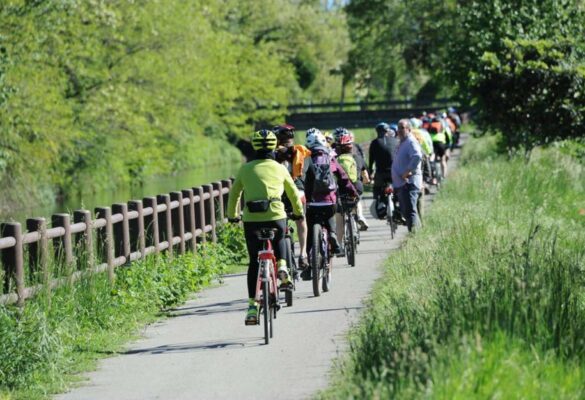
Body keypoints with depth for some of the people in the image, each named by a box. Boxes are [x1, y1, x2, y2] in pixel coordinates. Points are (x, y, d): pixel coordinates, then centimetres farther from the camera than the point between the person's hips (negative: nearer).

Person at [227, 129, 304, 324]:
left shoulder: (246, 169, 10)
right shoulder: (280, 169, 10)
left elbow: (234, 194, 16)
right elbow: (294, 193, 21)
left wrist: (232, 215, 33)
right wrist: (298, 212, 38)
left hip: (251, 219, 0)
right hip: (276, 216, 0)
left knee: (254, 262, 11)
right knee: (279, 239, 35)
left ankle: (252, 307, 5)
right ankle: (282, 266, 7)